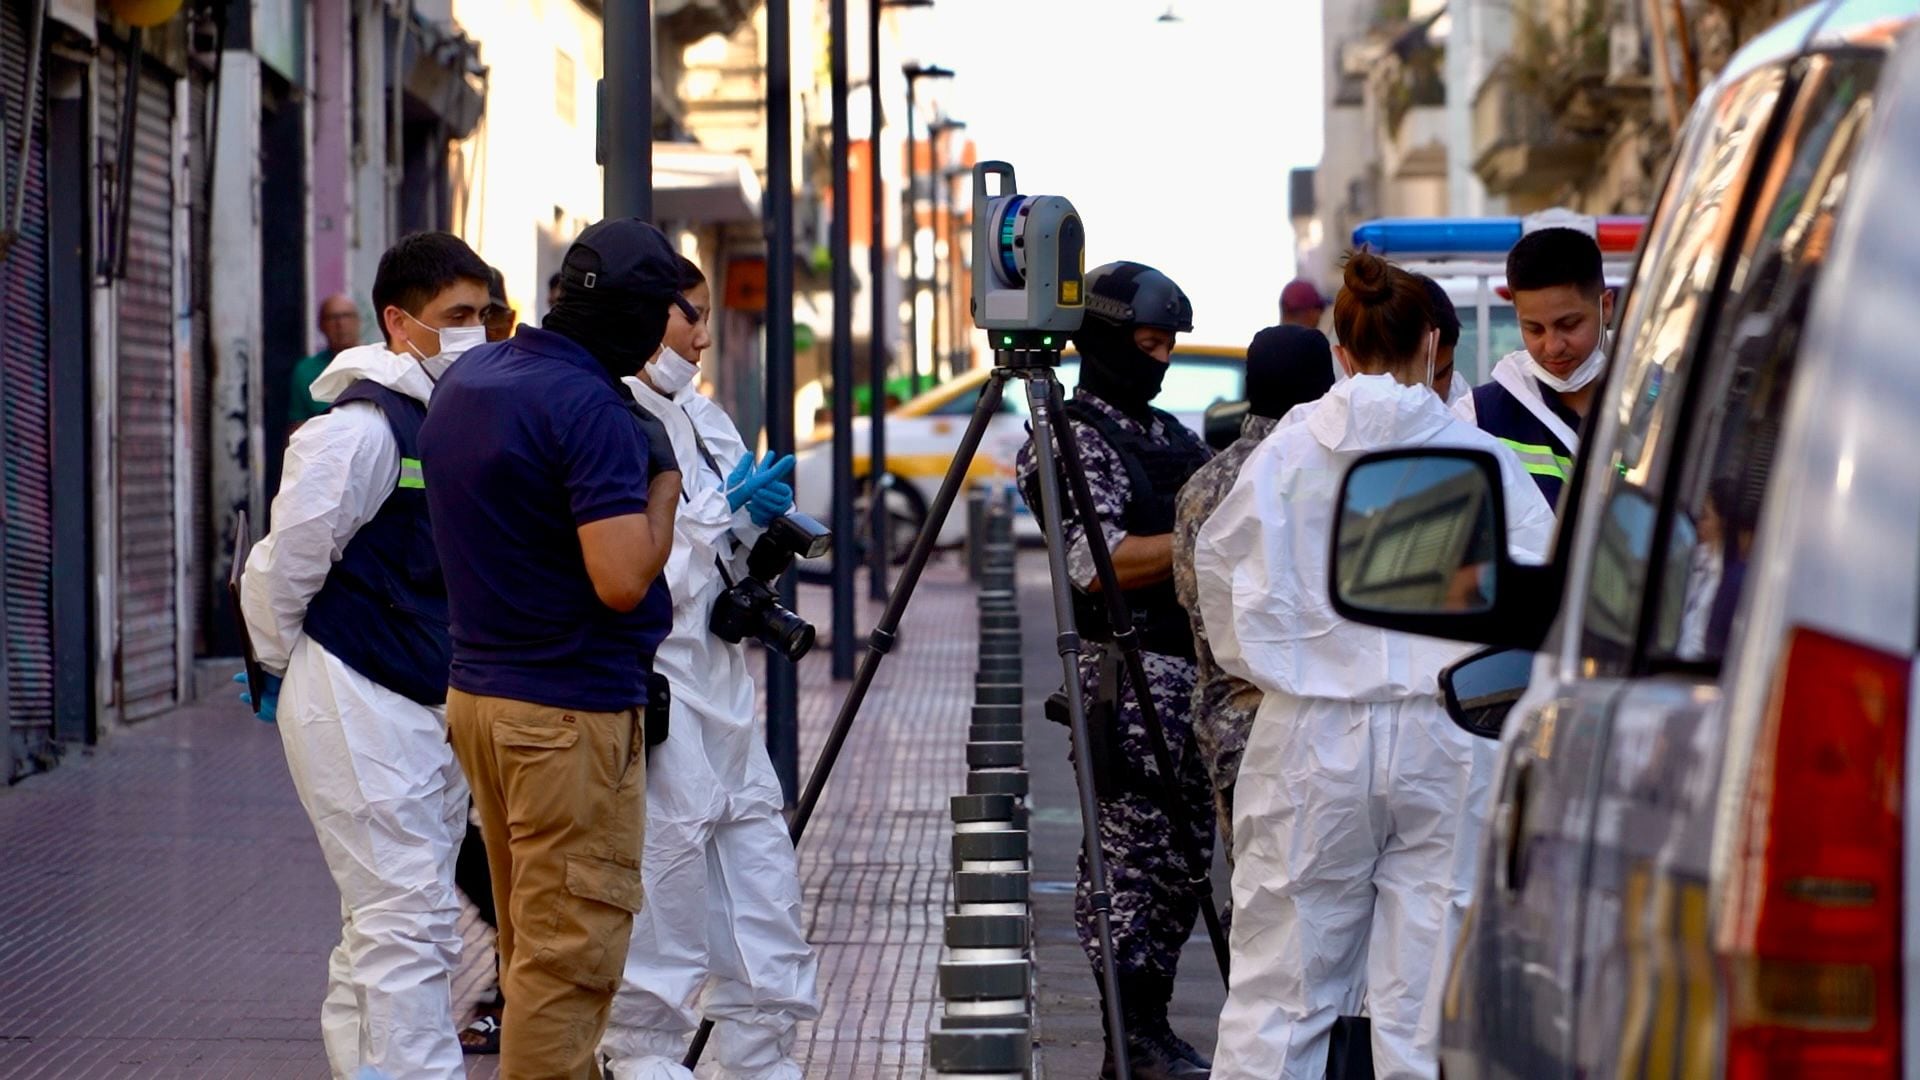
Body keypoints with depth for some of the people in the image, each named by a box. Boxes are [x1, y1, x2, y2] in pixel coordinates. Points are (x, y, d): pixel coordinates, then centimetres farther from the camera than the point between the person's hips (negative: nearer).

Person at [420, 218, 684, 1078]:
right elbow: (622, 579, -25)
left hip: (478, 691, 9)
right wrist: (664, 485, -8)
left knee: (533, 943, 16)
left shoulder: (468, 378, 8)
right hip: (572, 713, -9)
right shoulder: (590, 409, -19)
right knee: (570, 957, -4)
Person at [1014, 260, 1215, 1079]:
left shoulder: (1172, 436, 20)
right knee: (1136, 853, -9)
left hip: (1195, 670, 9)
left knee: (1181, 857, 9)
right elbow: (1097, 565, -17)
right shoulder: (1075, 439, -7)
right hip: (1128, 673, -9)